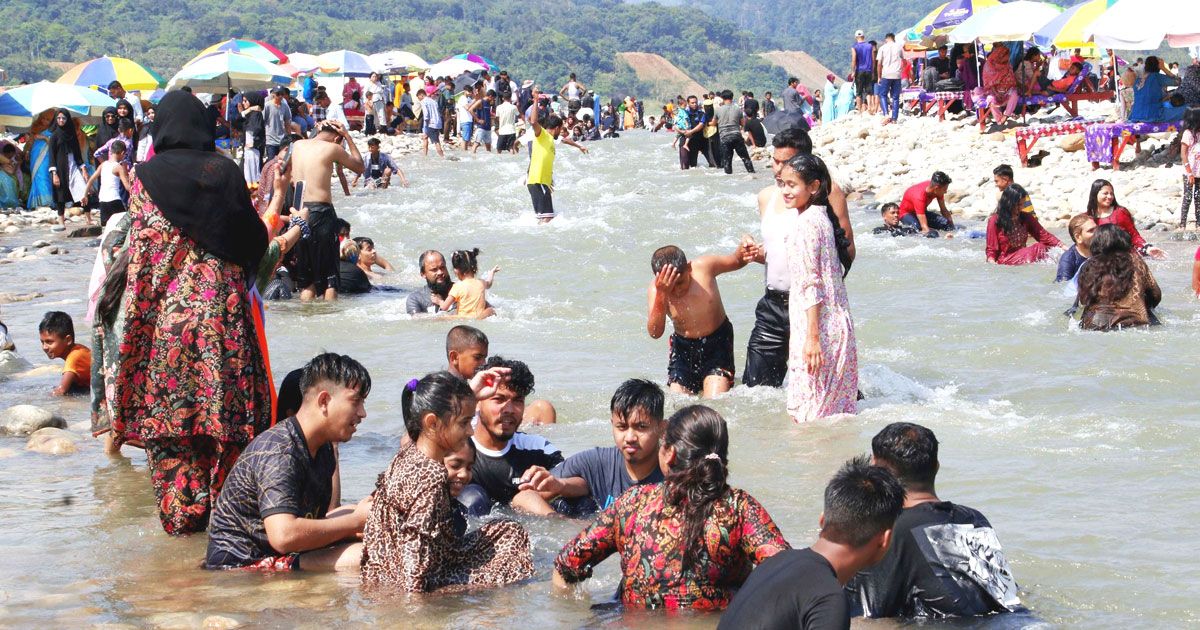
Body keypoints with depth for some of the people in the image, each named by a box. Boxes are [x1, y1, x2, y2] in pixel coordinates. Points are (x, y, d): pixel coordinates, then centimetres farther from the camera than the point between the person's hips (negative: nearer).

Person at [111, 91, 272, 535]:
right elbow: (255, 238, 4)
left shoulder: (147, 177, -1)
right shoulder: (226, 172, 2)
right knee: (226, 405, 8)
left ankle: (181, 511, 5)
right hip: (223, 311, 1)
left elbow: (140, 250, 1)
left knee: (167, 411, 5)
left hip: (166, 312, -1)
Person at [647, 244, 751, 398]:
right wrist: (661, 295, -44)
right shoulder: (655, 289, -20)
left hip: (717, 342, -1)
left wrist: (743, 252, -25)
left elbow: (735, 261, 0)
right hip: (683, 347, 1)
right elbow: (655, 332, -31)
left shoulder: (703, 267, -20)